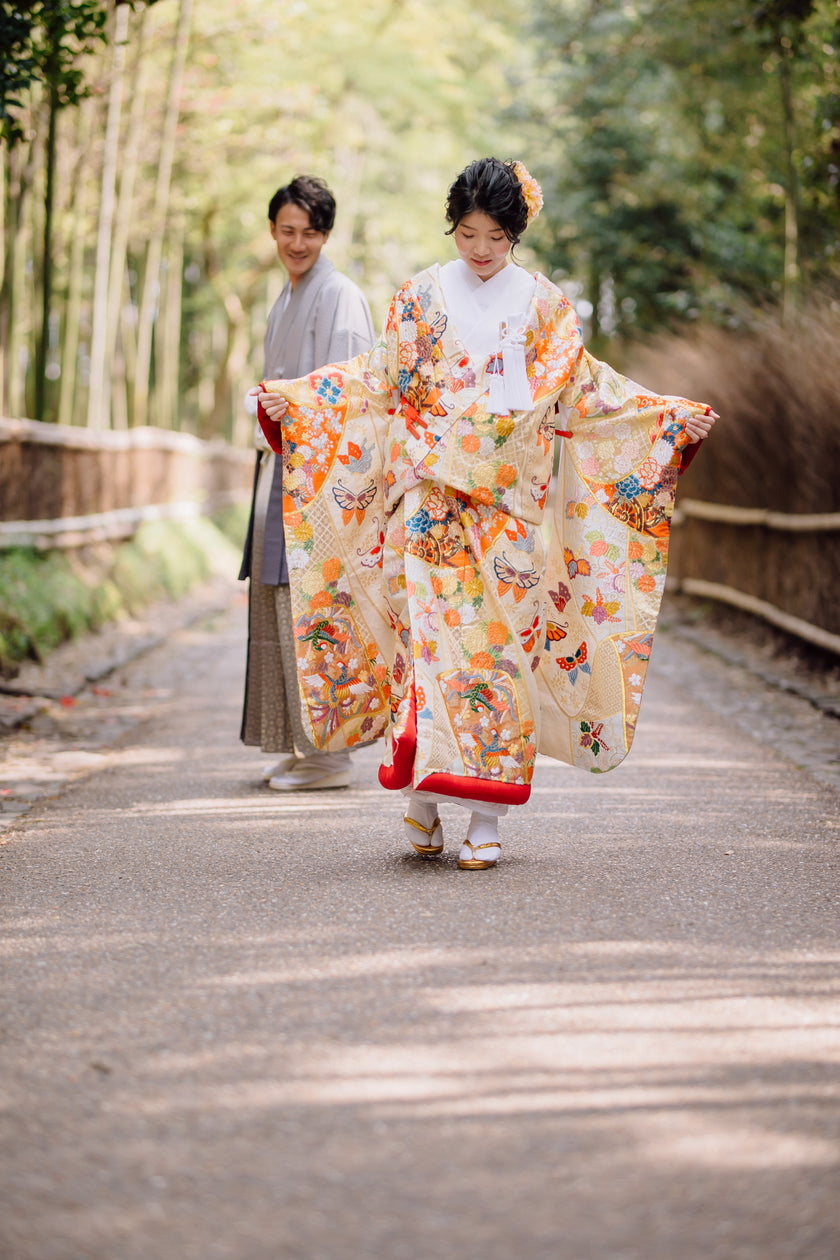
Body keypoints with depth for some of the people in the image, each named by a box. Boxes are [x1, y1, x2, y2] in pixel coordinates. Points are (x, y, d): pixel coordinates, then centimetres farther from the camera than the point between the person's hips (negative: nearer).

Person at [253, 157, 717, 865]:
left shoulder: (543, 303, 9)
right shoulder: (422, 297, 8)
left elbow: (585, 391, 12)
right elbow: (378, 382, 9)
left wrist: (672, 416, 6)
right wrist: (290, 398, 0)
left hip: (510, 501, 0)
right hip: (432, 493, 0)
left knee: (501, 642, -4)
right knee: (428, 630, -10)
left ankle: (486, 818, -2)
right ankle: (424, 794, -4)